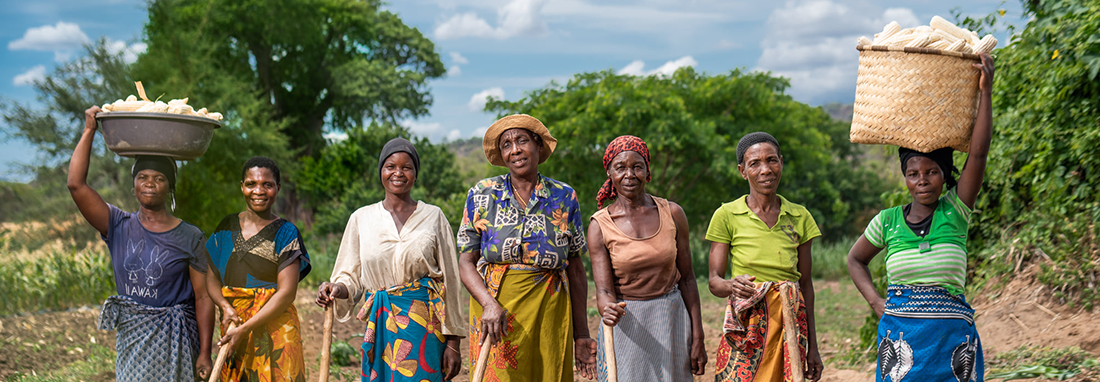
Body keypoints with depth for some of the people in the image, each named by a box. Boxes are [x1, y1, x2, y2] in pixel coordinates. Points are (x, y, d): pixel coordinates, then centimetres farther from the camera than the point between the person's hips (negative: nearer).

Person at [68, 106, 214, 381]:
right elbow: (76, 184, -7)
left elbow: (203, 297, -4)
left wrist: (204, 353, -8)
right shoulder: (119, 227, 3)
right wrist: (89, 131, -5)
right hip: (130, 335, 3)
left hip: (174, 337, -2)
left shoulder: (190, 238, -3)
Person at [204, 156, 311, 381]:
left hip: (274, 327, -3)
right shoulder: (227, 228, 9)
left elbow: (286, 292, -11)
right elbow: (212, 278, 12)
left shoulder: (285, 233, -5)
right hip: (232, 327, 4)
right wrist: (225, 307, -9)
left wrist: (245, 329, -17)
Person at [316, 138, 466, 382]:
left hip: (426, 327, -1)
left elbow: (449, 280, 4)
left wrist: (452, 343, 0)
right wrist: (336, 289, -14)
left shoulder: (433, 217, 5)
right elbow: (352, 277, 11)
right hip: (381, 328, 2)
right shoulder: (362, 218, 9)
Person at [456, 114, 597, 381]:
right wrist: (489, 304, -20)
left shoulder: (564, 198, 4)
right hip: (494, 309, -1)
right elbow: (465, 261, -1)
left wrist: (581, 334, 5)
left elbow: (575, 269, 7)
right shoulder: (483, 194, 3)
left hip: (548, 316, 1)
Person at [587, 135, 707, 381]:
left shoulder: (672, 214, -1)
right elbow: (604, 291, -12)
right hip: (625, 324, -1)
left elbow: (686, 278, 3)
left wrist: (698, 339, 1)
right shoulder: (600, 226, -6)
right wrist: (608, 310, -36)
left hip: (671, 322, 1)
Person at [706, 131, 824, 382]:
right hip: (746, 330, -3)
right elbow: (714, 281, -2)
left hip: (790, 326, 3)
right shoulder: (727, 216, -1)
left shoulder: (800, 217, 8)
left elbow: (805, 283, 10)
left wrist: (812, 347, 9)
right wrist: (732, 286, -25)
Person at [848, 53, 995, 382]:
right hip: (900, 335, 0)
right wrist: (875, 302, 6)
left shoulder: (955, 212, 3)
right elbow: (855, 259, 21)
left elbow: (978, 155, -6)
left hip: (951, 335, 0)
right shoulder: (887, 221, 6)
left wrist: (985, 92, -10)